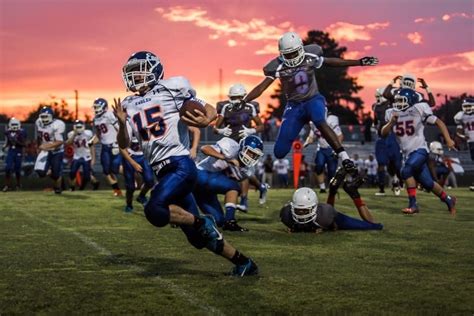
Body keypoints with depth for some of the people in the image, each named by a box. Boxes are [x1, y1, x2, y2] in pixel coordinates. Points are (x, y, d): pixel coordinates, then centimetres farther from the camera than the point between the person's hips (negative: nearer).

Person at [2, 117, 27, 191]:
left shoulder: (21, 132, -9)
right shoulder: (8, 132, 3)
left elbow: (24, 144, -8)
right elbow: (7, 142, 15)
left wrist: (17, 141, -21)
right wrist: (4, 147, -4)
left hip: (18, 152, -3)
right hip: (10, 152, 3)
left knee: (17, 170, 2)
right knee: (7, 169, -6)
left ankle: (18, 185, 21)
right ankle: (8, 185, 5)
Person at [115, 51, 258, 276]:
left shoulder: (171, 88, -2)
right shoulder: (129, 106, 15)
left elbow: (210, 110, -1)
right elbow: (124, 144, 9)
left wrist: (206, 121, -23)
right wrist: (122, 123, -10)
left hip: (181, 166, -7)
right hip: (163, 172, 7)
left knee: (154, 210, -29)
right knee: (198, 238, 8)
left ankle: (202, 223, -9)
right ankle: (243, 263, 23)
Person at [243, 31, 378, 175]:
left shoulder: (311, 57, -8)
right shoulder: (278, 67, -10)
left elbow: (332, 62, 6)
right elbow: (261, 87, -11)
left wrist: (359, 62, 5)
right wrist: (242, 102, -22)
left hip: (313, 99, -1)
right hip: (294, 105, 1)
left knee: (320, 123, -37)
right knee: (279, 152, -6)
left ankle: (344, 158, -39)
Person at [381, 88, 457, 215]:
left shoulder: (418, 109, -9)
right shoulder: (392, 113, 4)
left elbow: (438, 122, -5)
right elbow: (384, 133, 0)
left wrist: (448, 139, -13)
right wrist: (391, 122, -18)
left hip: (420, 150, -6)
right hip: (409, 153, 6)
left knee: (406, 171, -26)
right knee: (427, 183, 12)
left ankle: (413, 204, -20)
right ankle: (448, 200, 34)